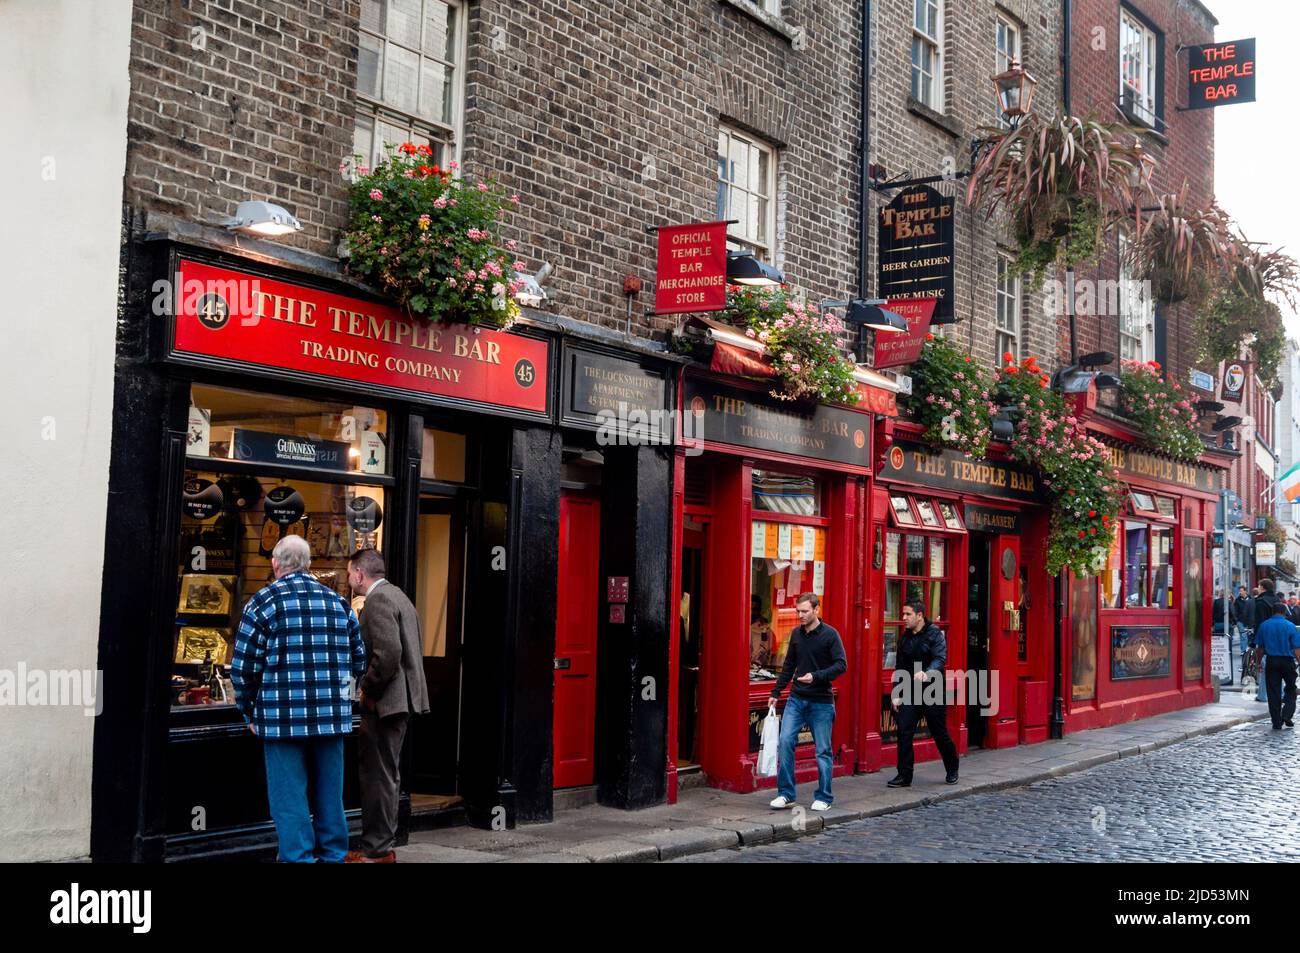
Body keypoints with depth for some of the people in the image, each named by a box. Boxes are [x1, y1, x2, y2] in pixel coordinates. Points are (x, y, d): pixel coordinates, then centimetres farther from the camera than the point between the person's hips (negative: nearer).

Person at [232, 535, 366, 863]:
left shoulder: (264, 601, -3)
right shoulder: (338, 602, 10)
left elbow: (244, 667, -4)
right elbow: (359, 661, 13)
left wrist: (249, 710, 8)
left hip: (283, 718, -4)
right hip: (332, 718, 4)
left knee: (290, 799, 2)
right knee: (330, 796, 12)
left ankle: (299, 858, 2)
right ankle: (333, 855, 19)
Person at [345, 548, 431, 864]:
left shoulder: (378, 600, -14)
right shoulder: (397, 596, 17)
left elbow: (388, 654, -26)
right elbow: (413, 650, 21)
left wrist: (367, 691, -14)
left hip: (384, 702, -11)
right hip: (402, 698, 11)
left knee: (378, 777, -4)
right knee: (386, 775, 16)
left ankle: (376, 850, 2)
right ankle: (382, 845, 24)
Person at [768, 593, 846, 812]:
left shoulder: (829, 634, -7)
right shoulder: (796, 634, 9)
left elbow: (841, 665, -11)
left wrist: (816, 676, -23)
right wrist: (776, 693, 11)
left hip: (821, 702, -4)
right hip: (796, 699, 4)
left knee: (823, 750, 2)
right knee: (785, 741, -7)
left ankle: (823, 798, 13)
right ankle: (786, 794, 3)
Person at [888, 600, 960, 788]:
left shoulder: (935, 634, -8)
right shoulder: (905, 638, 9)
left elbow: (940, 659, -23)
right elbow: (900, 668, 14)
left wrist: (927, 673, -42)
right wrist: (896, 694, 7)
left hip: (933, 694, -5)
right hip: (910, 694, 5)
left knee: (940, 733, 6)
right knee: (904, 732, -5)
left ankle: (952, 771, 28)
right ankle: (904, 775, 2)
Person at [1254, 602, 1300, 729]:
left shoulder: (1264, 626, 2)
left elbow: (1259, 647, 7)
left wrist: (1259, 662, 17)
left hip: (1271, 661, 2)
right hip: (1287, 661, -2)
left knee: (1273, 692, 5)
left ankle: (1276, 722, 6)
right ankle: (1287, 715, 0)